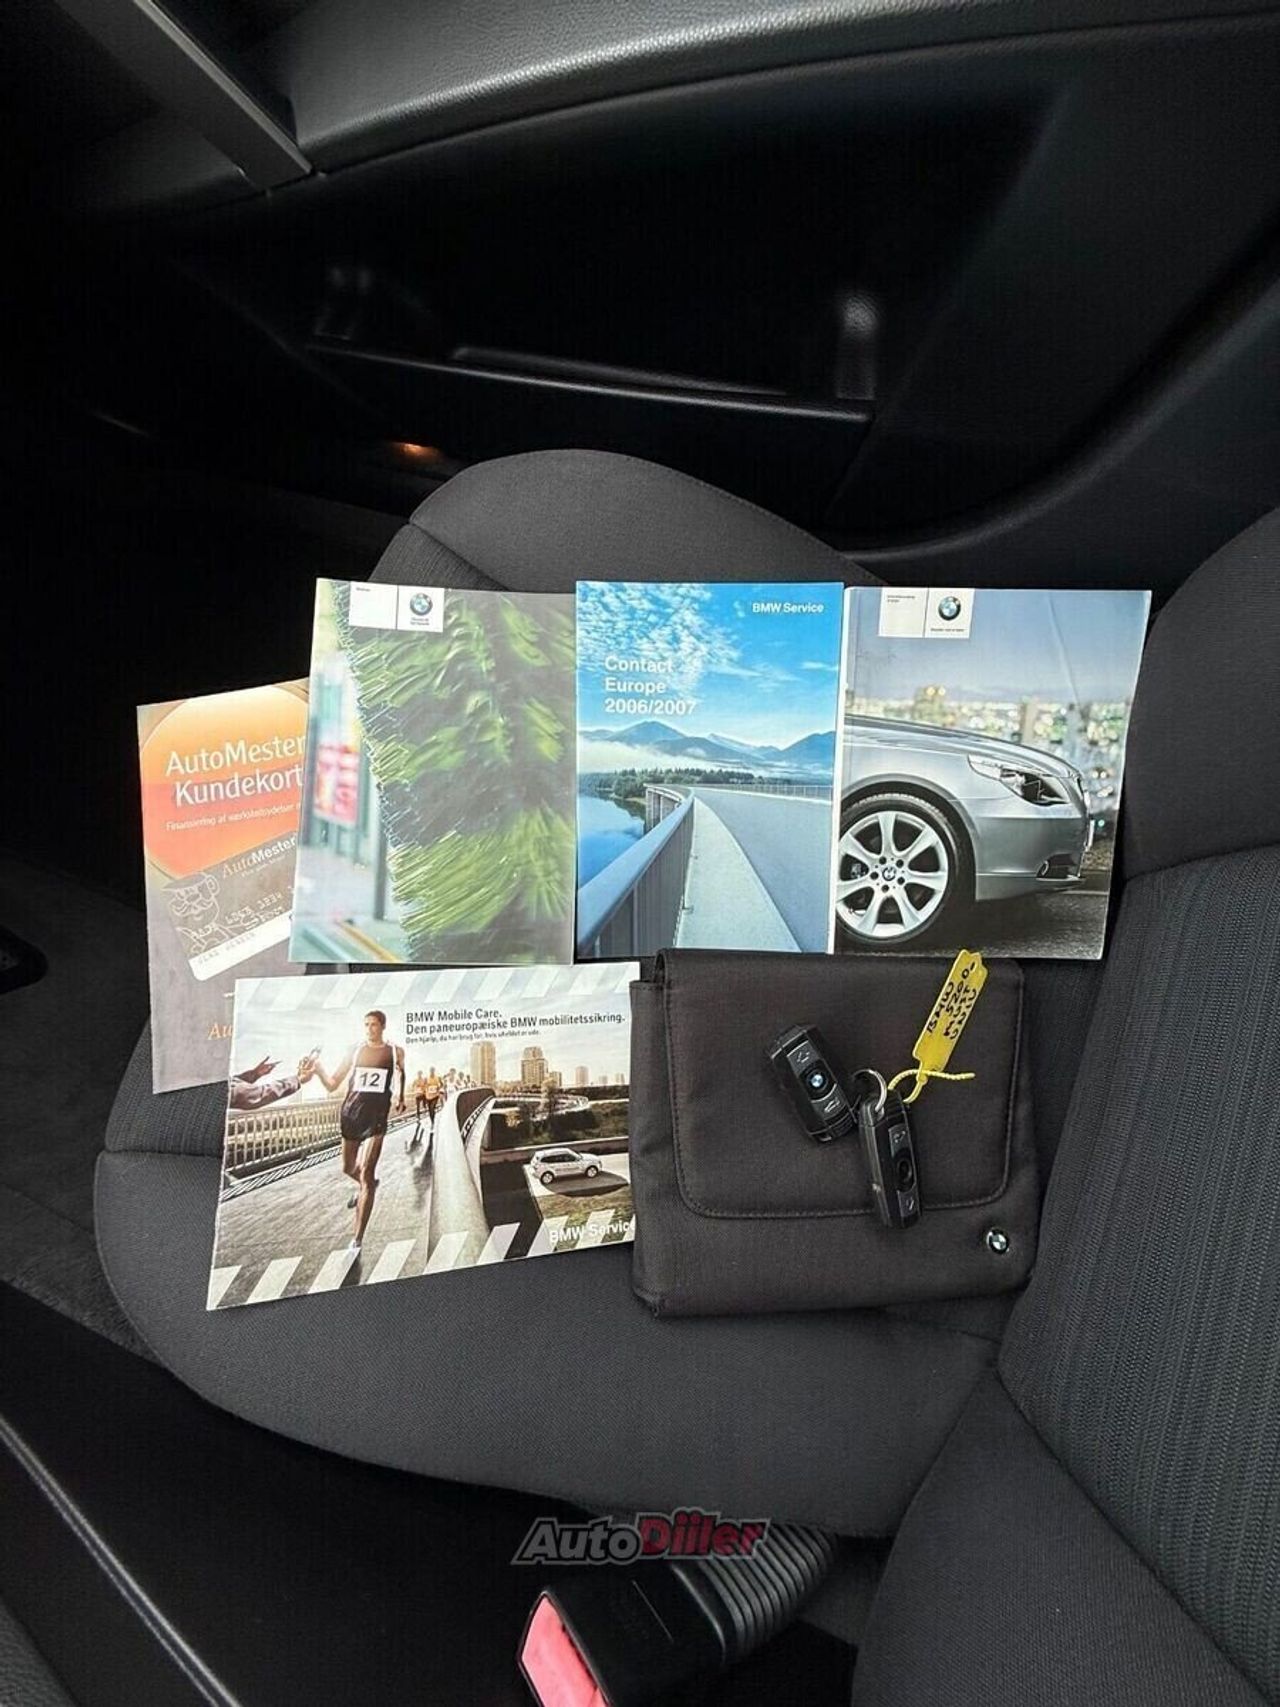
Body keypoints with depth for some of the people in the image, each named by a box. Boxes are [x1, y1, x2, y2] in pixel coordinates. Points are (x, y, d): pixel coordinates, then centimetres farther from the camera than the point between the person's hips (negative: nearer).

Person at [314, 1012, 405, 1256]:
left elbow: (401, 1074, 26)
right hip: (351, 1112, 3)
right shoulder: (354, 1052, 4)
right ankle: (367, 1185, 55)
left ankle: (358, 1238, -8)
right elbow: (332, 1085, 4)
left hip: (377, 1116, -3)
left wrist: (401, 1098, 24)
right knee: (348, 1168, 17)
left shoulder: (395, 1052, 3)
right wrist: (319, 1071, -13)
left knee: (366, 1173, -12)